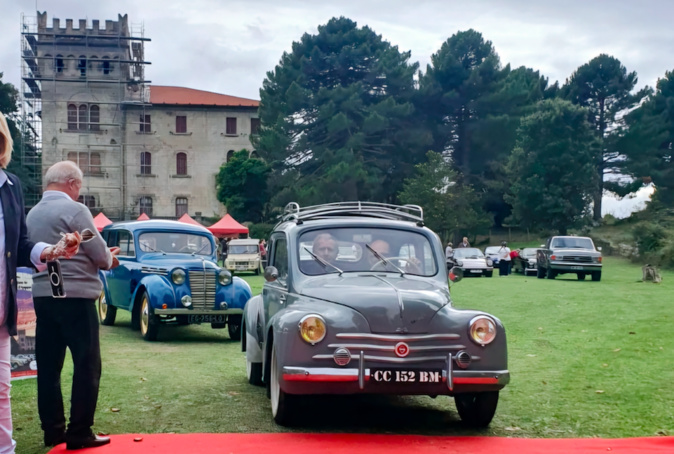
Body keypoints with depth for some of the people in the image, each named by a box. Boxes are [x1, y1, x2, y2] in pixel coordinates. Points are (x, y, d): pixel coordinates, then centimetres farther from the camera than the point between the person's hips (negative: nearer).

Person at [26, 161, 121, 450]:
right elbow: (101, 255, -12)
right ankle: (79, 433, 1)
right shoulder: (74, 209, -12)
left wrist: (102, 257, 16)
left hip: (43, 296, 8)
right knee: (87, 365, 0)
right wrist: (109, 259, 11)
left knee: (48, 365, 10)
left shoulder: (32, 214, 11)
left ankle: (52, 430, 16)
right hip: (75, 297, -8)